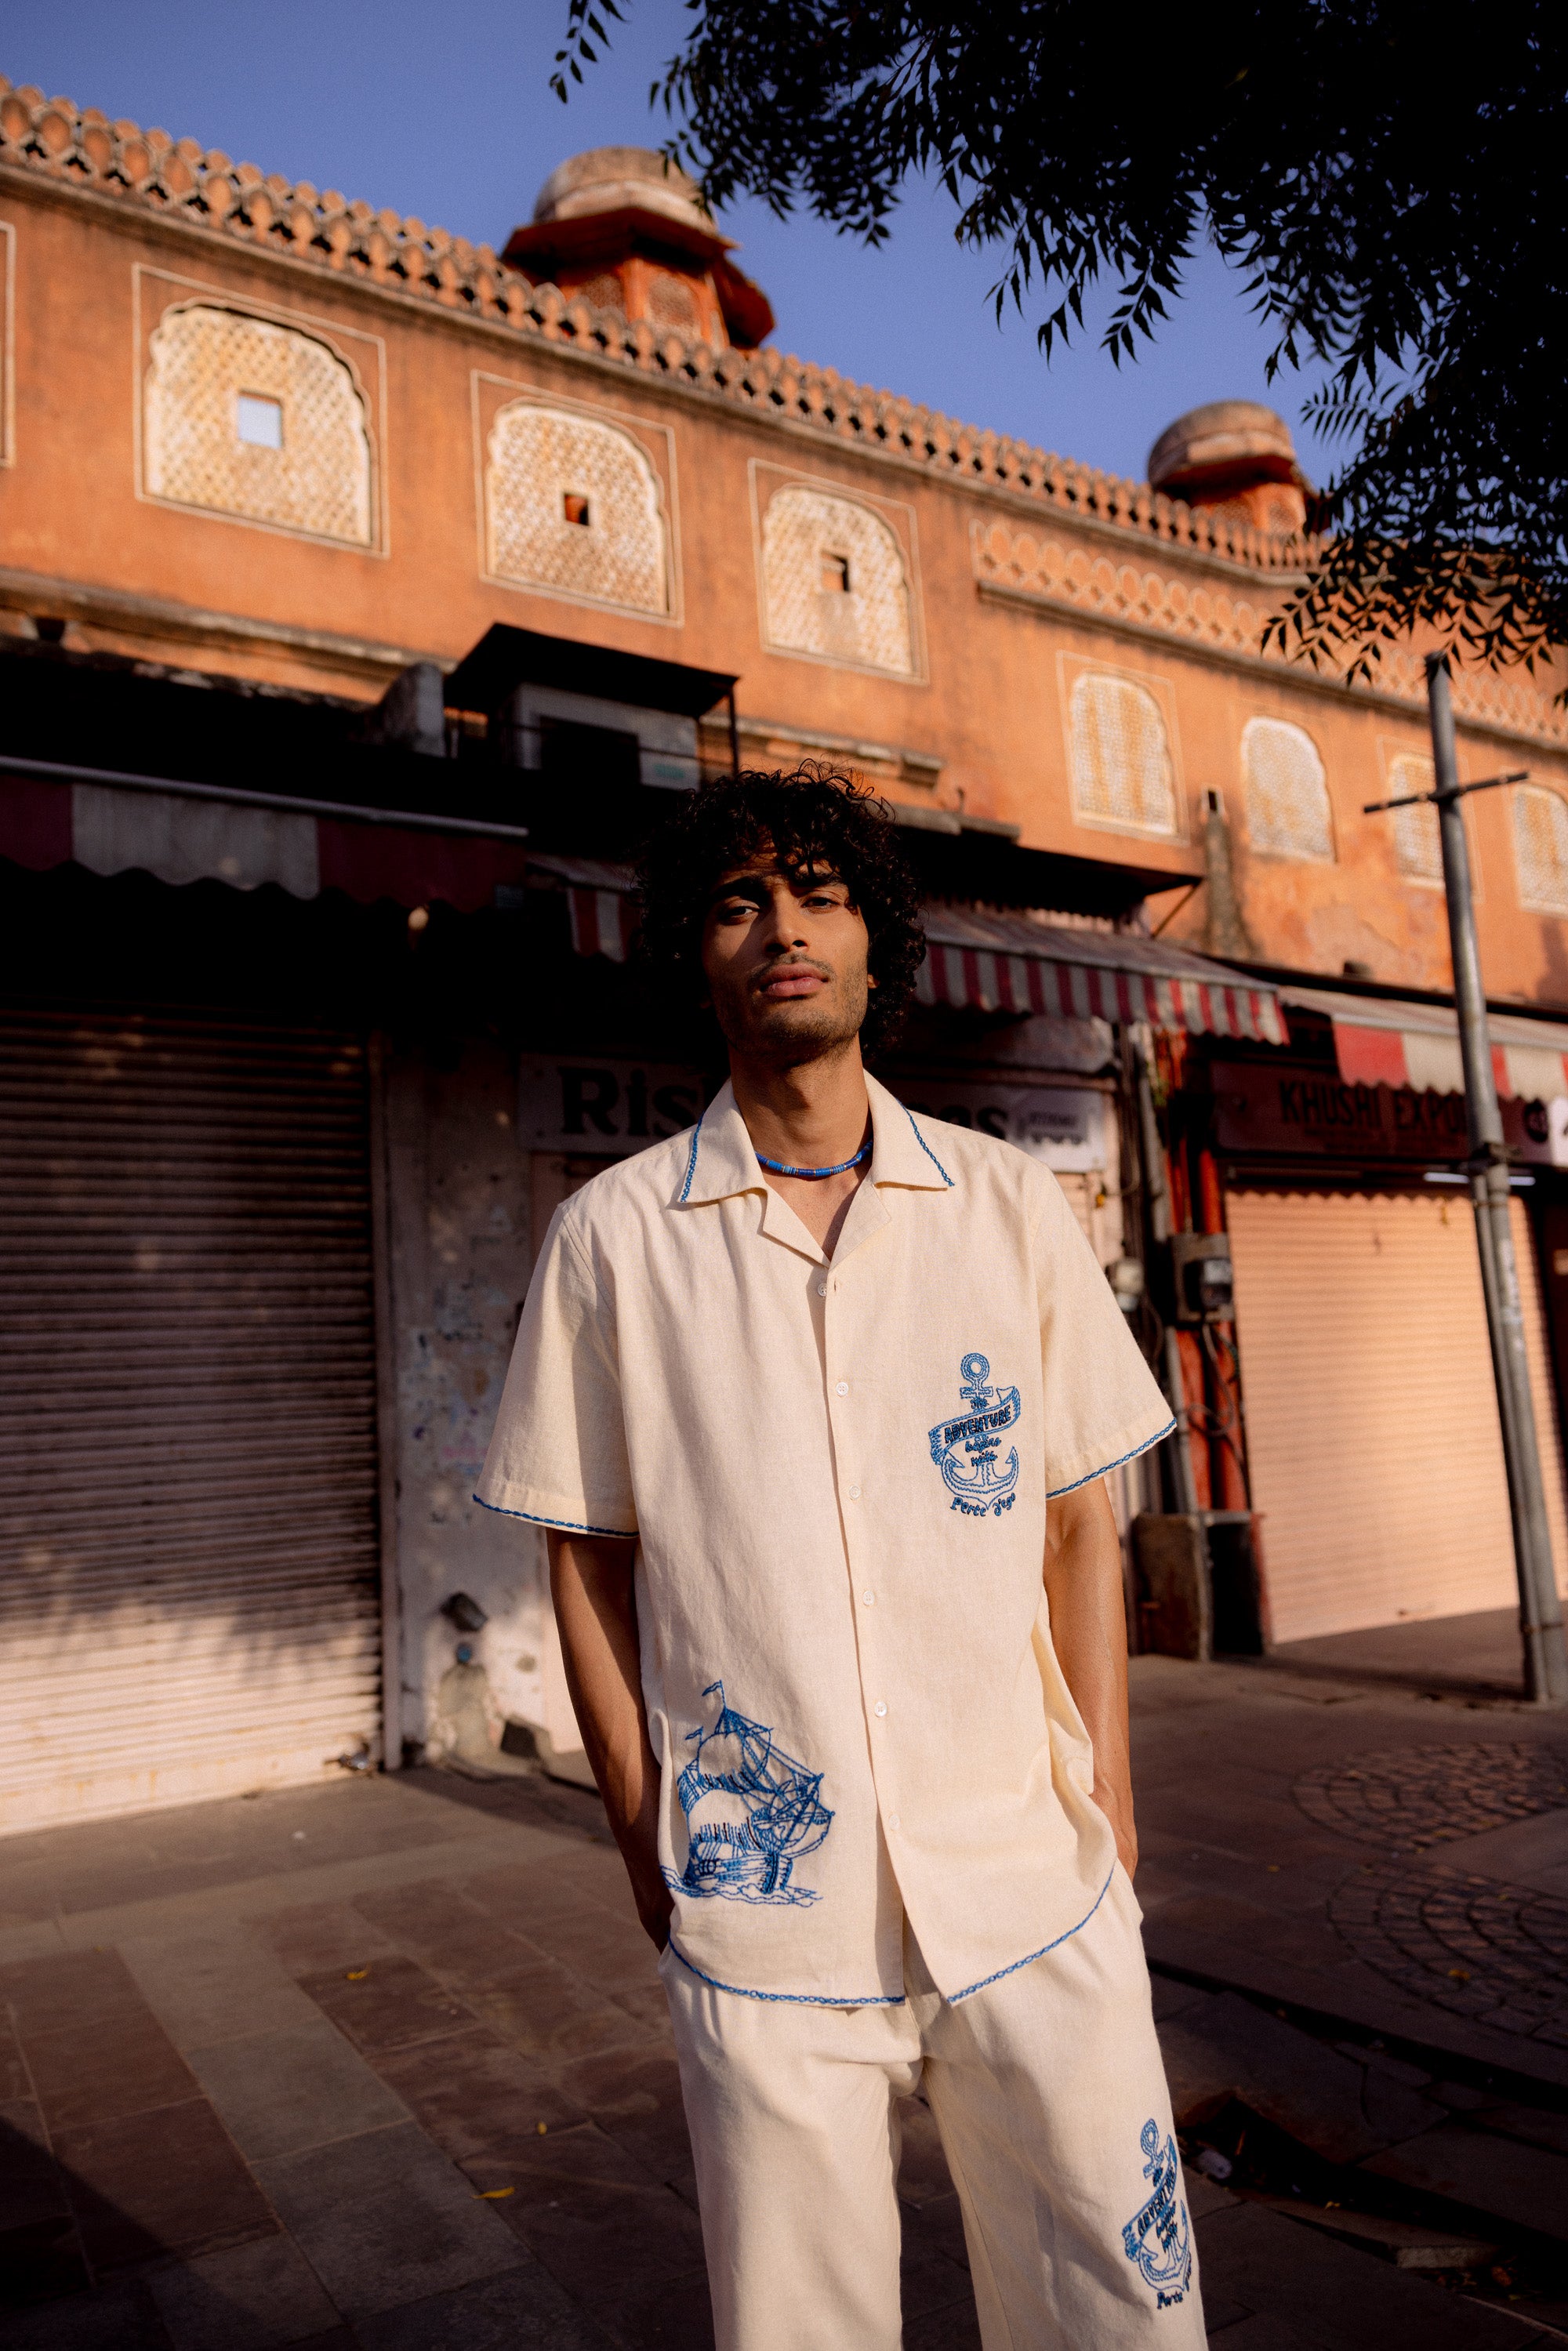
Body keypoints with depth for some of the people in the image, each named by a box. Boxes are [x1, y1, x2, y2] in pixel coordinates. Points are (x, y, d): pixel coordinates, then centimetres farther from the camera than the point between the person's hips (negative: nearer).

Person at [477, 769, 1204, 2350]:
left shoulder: (1010, 1206, 2)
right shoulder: (611, 1238, -2)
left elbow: (1078, 1520, 6)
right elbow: (588, 1554, 3)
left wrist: (1105, 1795, 2)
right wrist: (643, 1829, 1)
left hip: (1034, 1886, 2)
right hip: (760, 1908, -1)